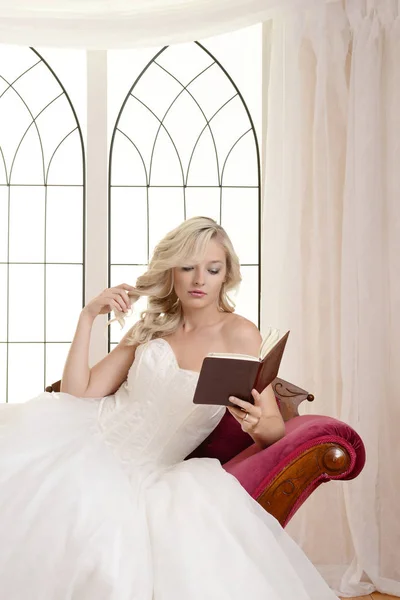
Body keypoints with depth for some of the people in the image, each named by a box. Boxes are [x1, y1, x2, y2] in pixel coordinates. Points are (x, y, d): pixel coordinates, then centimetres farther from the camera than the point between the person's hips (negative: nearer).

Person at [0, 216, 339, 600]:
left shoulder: (238, 334, 1)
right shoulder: (150, 328, 12)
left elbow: (275, 428, -1)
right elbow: (76, 395, 7)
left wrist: (255, 424, -25)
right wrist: (88, 317, 0)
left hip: (146, 474, -3)